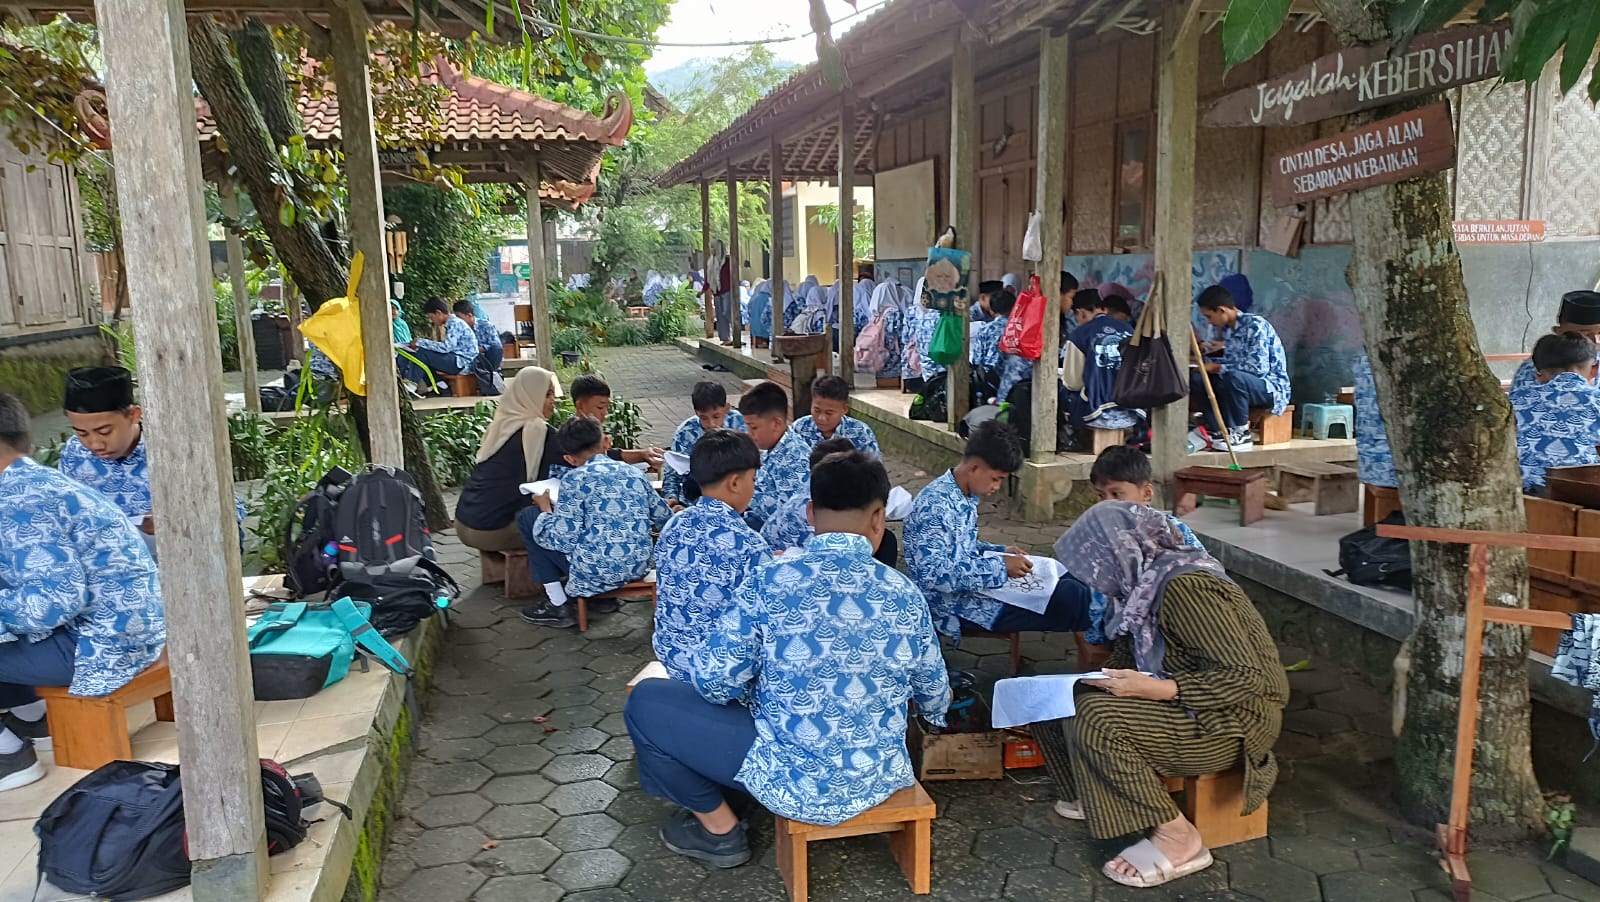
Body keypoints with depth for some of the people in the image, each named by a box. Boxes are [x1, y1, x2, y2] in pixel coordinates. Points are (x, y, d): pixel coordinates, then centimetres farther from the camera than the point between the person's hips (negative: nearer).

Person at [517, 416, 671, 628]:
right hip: (638, 567, 6)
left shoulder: (576, 478, -8)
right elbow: (664, 519, 14)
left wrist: (545, 509, 6)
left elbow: (564, 540, -13)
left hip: (595, 571, -6)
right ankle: (604, 595, 24)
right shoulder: (634, 472, 7)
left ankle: (558, 606, 12)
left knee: (528, 517, 10)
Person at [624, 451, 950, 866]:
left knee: (647, 700, 9)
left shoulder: (771, 582, -18)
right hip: (881, 778, 5)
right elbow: (933, 692, 7)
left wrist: (756, 689, 10)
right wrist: (936, 712, 31)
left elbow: (713, 681, -14)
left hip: (796, 783, -5)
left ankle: (719, 829, 18)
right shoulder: (905, 594, -7)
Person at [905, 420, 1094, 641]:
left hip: (970, 589, 10)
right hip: (959, 610, -10)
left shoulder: (965, 498, 8)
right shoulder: (935, 505, -23)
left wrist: (1002, 552, 5)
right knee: (1069, 597, -15)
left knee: (1069, 582, 11)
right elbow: (932, 573, -31)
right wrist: (999, 566, -27)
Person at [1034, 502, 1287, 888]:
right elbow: (1134, 652, 11)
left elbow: (1246, 676, -28)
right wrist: (1104, 679, -7)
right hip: (1182, 704, 9)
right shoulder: (1146, 579, 0)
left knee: (1098, 719, -29)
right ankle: (1091, 796, 19)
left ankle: (1177, 839, -15)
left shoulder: (1184, 587, -26)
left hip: (1232, 718, -9)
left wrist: (1155, 689, -31)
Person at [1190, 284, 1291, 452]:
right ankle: (1213, 430, -18)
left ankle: (1241, 434, -20)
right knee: (1196, 379, -9)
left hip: (1272, 387, -8)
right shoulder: (1232, 330, 11)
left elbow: (1258, 368, -24)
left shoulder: (1255, 324, -15)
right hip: (1243, 385, 8)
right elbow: (1230, 365, 11)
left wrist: (1217, 368, -18)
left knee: (1234, 377, -38)